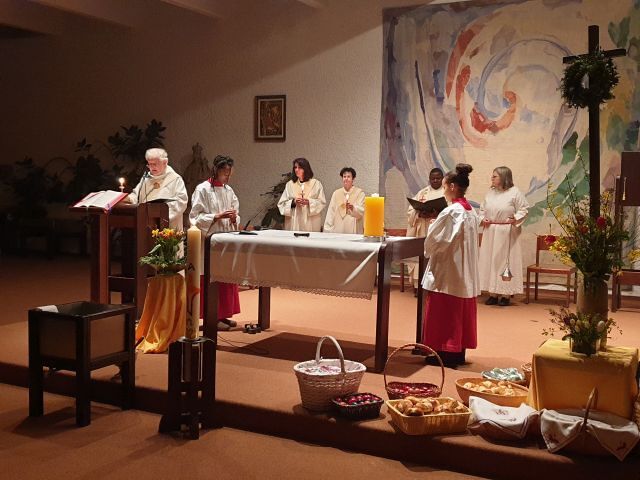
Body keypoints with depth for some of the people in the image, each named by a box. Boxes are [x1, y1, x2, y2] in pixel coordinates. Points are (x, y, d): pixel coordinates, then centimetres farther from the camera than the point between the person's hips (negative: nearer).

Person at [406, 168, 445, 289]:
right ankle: (420, 286, 1)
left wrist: (437, 215, -20)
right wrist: (420, 214, -13)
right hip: (423, 231, 2)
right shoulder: (422, 193, 15)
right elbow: (411, 210, 8)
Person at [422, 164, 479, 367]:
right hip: (465, 272, 9)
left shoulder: (450, 212, -19)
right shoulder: (471, 212, 7)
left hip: (447, 271, -9)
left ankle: (445, 352, 7)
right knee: (461, 312, 13)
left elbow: (434, 241, -17)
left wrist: (432, 225, 2)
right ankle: (458, 352, 20)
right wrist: (437, 224, 11)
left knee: (444, 314, 1)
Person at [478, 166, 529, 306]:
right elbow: (482, 209, 19)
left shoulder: (515, 192, -5)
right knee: (490, 261, 5)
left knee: (505, 261, -4)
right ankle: (493, 294, 12)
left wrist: (516, 219, -20)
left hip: (507, 233, -6)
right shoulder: (490, 192, 12)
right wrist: (482, 219, 1)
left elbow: (523, 210, -5)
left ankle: (506, 294, 4)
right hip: (490, 232, 6)